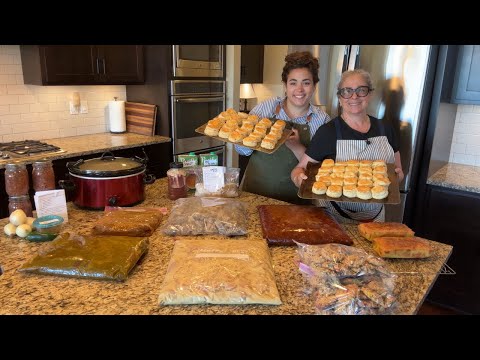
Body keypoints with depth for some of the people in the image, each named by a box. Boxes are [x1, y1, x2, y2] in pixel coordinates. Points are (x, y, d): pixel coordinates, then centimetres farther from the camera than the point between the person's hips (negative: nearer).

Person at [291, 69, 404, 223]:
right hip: (333, 216, -3)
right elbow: (300, 168, -7)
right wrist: (299, 177, -29)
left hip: (374, 216, 4)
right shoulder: (327, 132, -11)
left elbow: (398, 171, 10)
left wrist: (397, 175, -12)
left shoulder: (385, 129, 1)